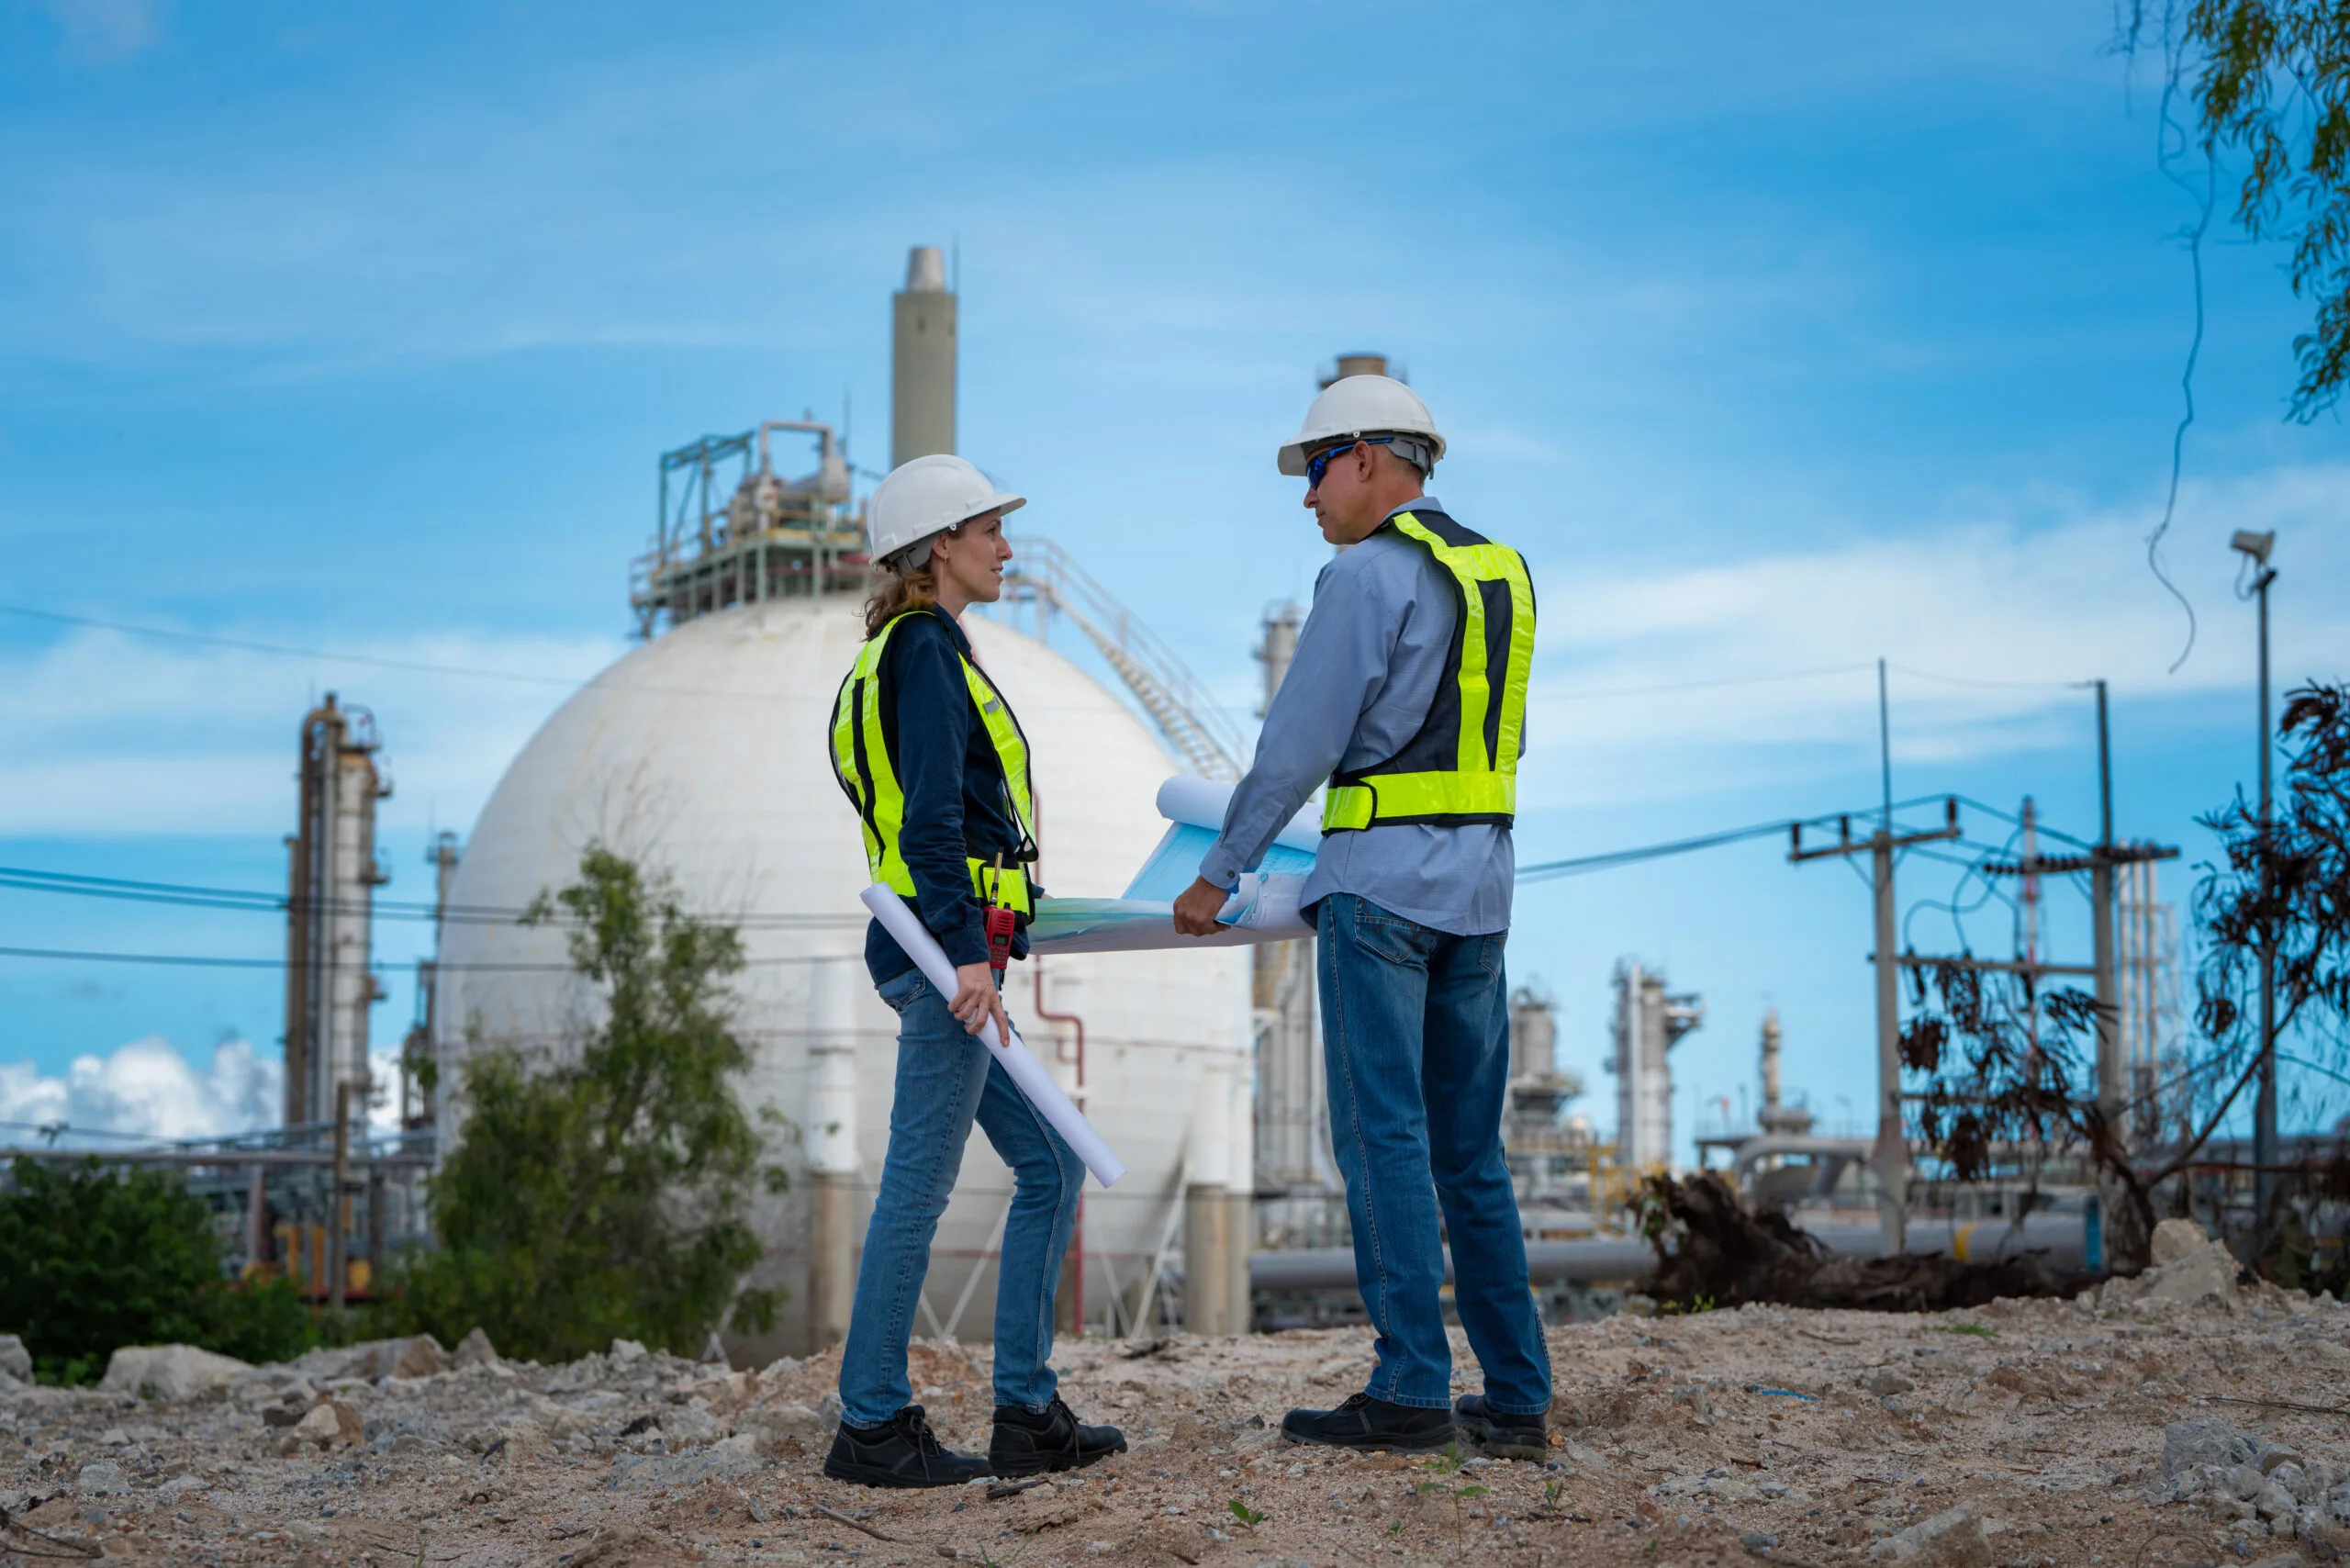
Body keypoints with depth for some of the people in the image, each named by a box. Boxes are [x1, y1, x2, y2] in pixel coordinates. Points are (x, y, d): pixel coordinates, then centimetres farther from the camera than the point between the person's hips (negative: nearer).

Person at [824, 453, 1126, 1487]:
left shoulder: (910, 650, 20)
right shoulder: (926, 649, -11)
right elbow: (932, 818, -21)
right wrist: (967, 955, -27)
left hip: (940, 950, 10)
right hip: (946, 950, -10)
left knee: (1051, 1169, 10)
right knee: (919, 1187, -5)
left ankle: (1027, 1417, 12)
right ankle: (871, 1428, 1)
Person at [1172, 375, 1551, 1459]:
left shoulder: (1368, 573, -9)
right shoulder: (1503, 570, 15)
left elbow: (1300, 740, -11)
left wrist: (1221, 873, -3)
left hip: (1383, 881, -8)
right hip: (1481, 886, 8)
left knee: (1385, 1137, -4)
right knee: (1469, 1148, 10)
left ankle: (1412, 1392, -5)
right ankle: (1517, 1400, 9)